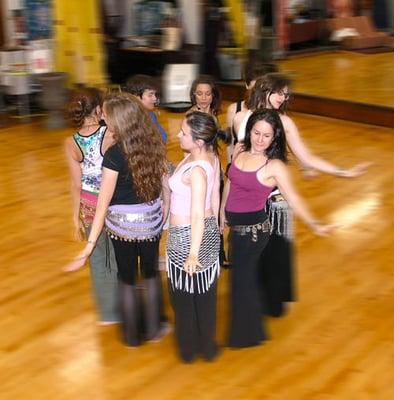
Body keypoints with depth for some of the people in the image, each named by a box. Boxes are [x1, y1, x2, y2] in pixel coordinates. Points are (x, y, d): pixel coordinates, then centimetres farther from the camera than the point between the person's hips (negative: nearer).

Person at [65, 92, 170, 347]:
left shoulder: (114, 154, -22)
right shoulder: (155, 145, -7)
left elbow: (103, 204, -21)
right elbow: (166, 188, 1)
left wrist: (90, 246, -17)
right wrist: (163, 219, 16)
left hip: (123, 224, -4)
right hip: (151, 223, 4)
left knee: (128, 281, 16)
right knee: (150, 275, 24)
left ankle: (132, 336, 32)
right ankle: (153, 330, 34)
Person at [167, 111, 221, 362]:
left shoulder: (196, 171, -29)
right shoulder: (212, 157, -5)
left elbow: (198, 216, -27)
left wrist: (193, 253, -22)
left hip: (187, 237, -8)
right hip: (210, 232, 8)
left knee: (184, 297, 13)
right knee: (206, 294, 20)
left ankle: (189, 350, 31)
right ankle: (208, 346, 34)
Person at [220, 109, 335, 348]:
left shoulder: (274, 166, -17)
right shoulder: (241, 153, 0)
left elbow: (293, 198, -19)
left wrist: (314, 224, -31)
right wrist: (222, 217, 18)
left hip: (253, 229, -6)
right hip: (236, 227, 6)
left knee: (242, 280, 5)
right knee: (247, 277, 20)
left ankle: (245, 335, 24)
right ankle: (250, 330, 40)